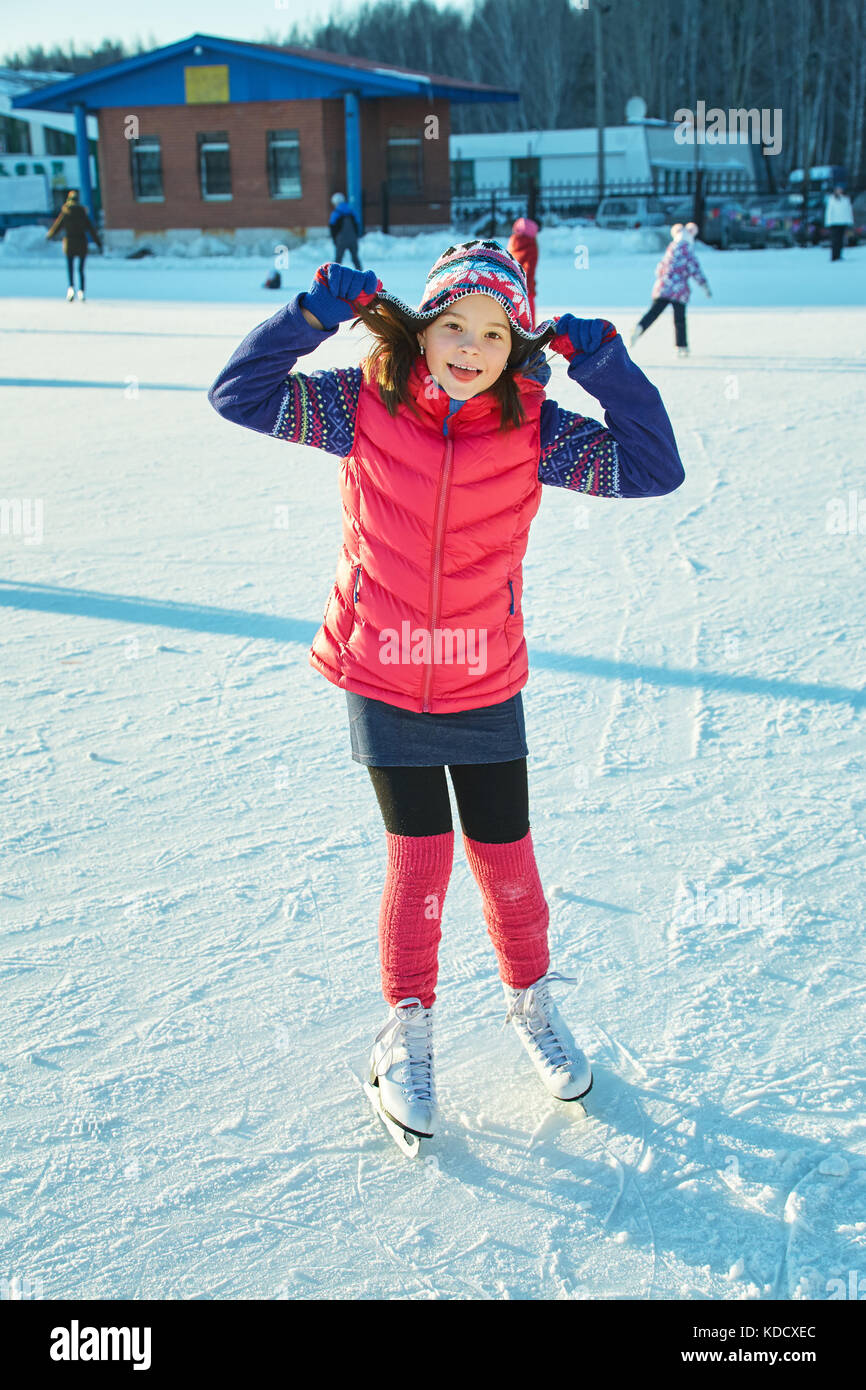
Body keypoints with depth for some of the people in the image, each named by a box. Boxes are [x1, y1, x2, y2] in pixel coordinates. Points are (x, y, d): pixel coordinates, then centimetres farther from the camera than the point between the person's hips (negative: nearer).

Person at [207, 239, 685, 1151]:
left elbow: (654, 469, -13)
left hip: (485, 689, 1)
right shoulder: (365, 406, -10)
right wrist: (316, 311, -21)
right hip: (381, 682, -1)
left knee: (506, 859, 11)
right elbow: (239, 394, -12)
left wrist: (604, 362, -19)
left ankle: (530, 1001, 38)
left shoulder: (532, 430, -10)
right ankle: (407, 1028, 23)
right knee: (419, 859, 0)